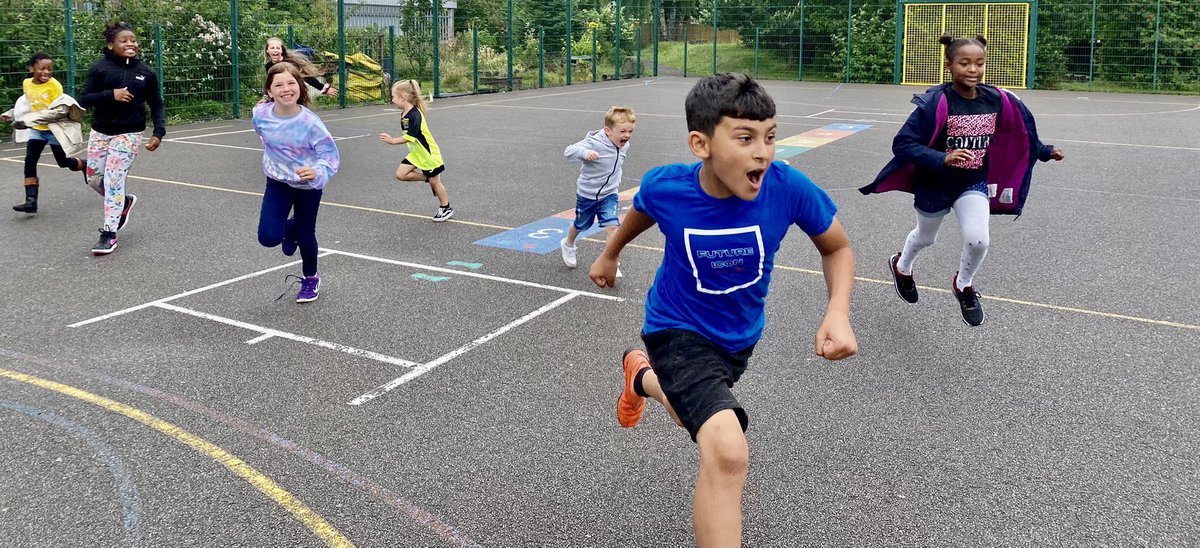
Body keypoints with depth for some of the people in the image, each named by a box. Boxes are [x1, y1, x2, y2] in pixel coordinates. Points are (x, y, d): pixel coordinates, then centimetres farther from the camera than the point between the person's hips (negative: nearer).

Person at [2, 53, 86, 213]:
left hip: (55, 129, -5)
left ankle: (87, 166, 41)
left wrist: (29, 120, -28)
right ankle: (31, 201, -7)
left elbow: (58, 111, -24)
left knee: (63, 162, 9)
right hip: (36, 129, 5)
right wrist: (10, 114, 6)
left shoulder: (54, 85, -19)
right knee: (29, 162, -7)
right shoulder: (26, 84, -1)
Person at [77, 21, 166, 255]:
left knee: (113, 181, -6)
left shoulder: (145, 72, -1)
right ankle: (124, 202, 39)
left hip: (129, 134, -2)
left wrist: (159, 132, -5)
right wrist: (111, 95, -22)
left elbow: (156, 104, 7)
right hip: (99, 133, 2)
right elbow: (83, 100, -7)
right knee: (94, 179, 10)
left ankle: (109, 234, 4)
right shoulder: (100, 68, -4)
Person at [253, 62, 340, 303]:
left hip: (308, 185, -2)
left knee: (306, 236, 12)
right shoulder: (260, 115, -17)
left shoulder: (309, 122, -27)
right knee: (268, 236, -10)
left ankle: (310, 279, 41)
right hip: (277, 183, 2)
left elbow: (330, 154, -23)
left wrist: (318, 172, -43)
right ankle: (290, 229, 29)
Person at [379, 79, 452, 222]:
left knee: (435, 182, 5)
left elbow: (410, 136, -31)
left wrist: (392, 141, -30)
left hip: (428, 153, -8)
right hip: (416, 153, 8)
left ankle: (446, 208, 22)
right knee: (400, 174, -3)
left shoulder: (414, 115, -27)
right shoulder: (404, 113, 1)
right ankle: (428, 179, 13)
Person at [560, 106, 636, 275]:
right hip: (586, 194, -3)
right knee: (581, 225, 20)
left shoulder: (624, 146, -7)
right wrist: (585, 153, -54)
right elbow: (569, 151, -37)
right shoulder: (594, 143, -28)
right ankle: (568, 244, 52)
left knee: (612, 226, -16)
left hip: (609, 194, 3)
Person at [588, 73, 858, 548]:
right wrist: (609, 255, 19)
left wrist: (838, 312, -26)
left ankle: (643, 376, 63)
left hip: (739, 335, 4)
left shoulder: (788, 188, -27)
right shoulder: (665, 187, -26)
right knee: (728, 451, -29)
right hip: (679, 328, -4)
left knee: (703, 420, 32)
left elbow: (837, 248, -8)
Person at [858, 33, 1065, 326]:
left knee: (978, 240, -15)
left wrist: (1045, 152, 8)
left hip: (974, 183, 2)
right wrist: (942, 159, -38)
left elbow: (1020, 135, 8)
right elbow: (903, 143, -29)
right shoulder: (935, 103, -26)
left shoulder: (997, 100, -12)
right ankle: (902, 266, 56)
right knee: (925, 237, 21)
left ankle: (963, 286, 18)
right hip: (934, 184, -2)